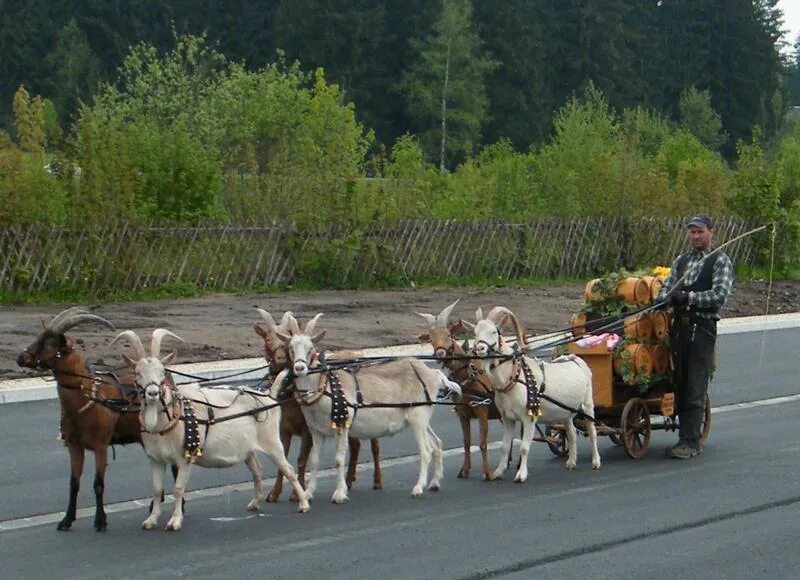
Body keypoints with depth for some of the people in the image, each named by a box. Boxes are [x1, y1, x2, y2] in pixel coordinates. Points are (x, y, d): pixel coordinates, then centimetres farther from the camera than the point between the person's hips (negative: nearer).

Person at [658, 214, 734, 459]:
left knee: (695, 388, -9)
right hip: (680, 326, 6)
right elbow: (666, 289, 12)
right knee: (680, 384, 7)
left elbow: (720, 295, -11)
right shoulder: (681, 261, 19)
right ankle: (685, 437, 14)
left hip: (703, 326, -6)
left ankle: (691, 442, -10)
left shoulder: (720, 261, 0)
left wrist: (688, 297, -17)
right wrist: (669, 297, -12)